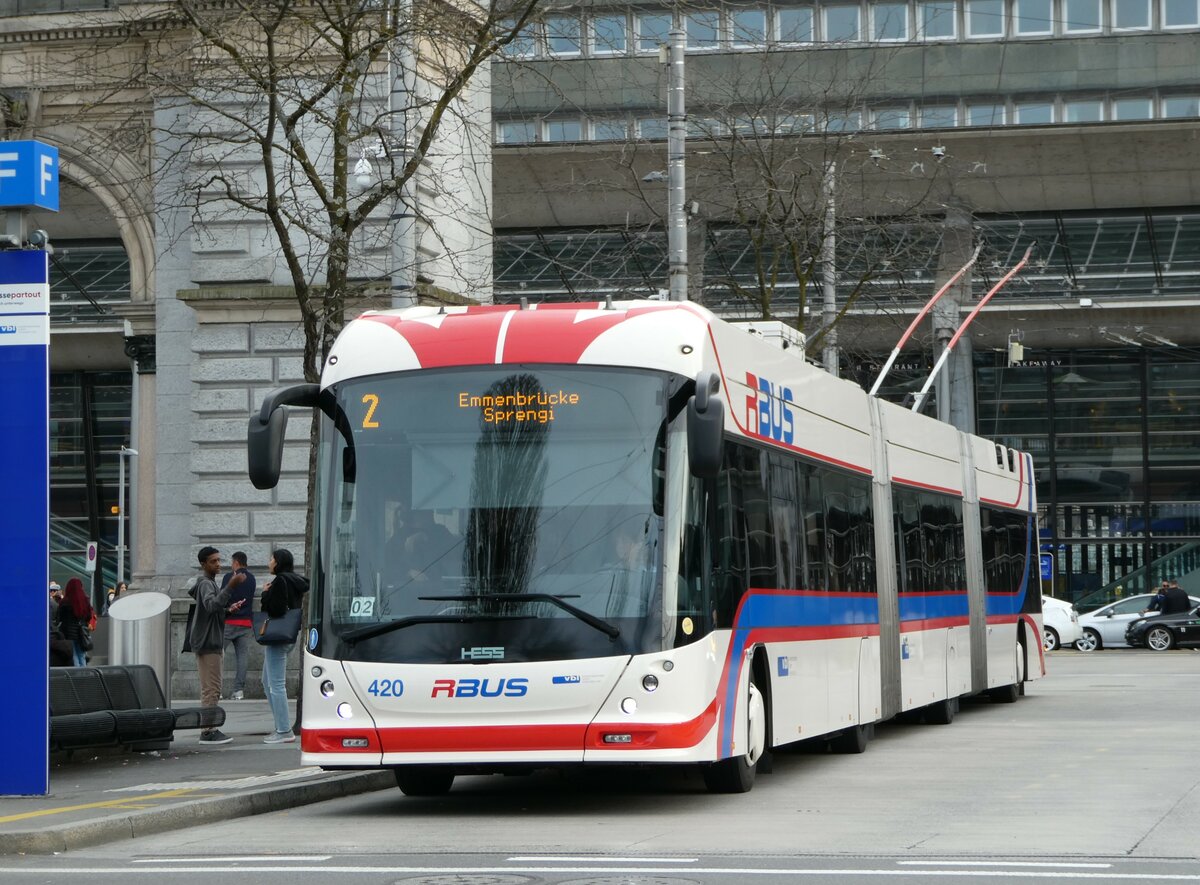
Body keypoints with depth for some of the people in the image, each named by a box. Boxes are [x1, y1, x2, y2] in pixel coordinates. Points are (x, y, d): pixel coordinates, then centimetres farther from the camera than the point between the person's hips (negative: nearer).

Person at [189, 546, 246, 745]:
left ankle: (209, 729, 16)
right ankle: (208, 731, -10)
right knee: (211, 689, -10)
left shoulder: (209, 583, 19)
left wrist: (228, 609, 11)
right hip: (207, 643, -10)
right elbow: (211, 605, -32)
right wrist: (230, 587, -40)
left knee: (211, 689, 13)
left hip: (210, 643, 10)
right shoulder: (206, 584, -13)